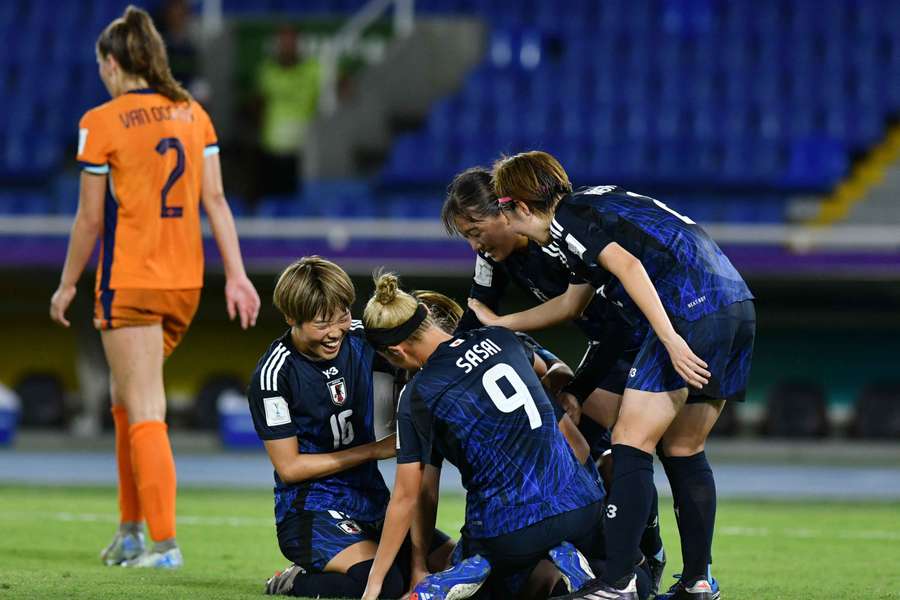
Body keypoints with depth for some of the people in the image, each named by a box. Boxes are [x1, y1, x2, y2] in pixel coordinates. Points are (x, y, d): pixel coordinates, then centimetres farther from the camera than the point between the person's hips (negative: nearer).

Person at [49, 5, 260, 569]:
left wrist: (68, 285, 5)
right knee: (128, 400, 20)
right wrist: (236, 274, 4)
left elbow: (90, 218, -6)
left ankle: (165, 542, -9)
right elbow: (215, 199, 3)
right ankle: (131, 530, 21)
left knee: (145, 413, -4)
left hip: (129, 283, -6)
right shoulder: (194, 114, 7)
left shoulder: (101, 123, -9)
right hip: (185, 281, 6)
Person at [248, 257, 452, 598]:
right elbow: (289, 467, -11)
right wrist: (374, 450, -11)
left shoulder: (362, 339, 1)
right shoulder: (273, 376, -14)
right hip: (309, 513, -7)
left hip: (372, 503, 7)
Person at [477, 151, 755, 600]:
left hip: (690, 312, -9)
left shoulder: (565, 220, 0)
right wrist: (498, 324, 52)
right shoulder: (595, 202, 30)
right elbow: (572, 303, 43)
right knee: (683, 451, 17)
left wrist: (670, 338, -24)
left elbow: (628, 266, -17)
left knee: (631, 444, -6)